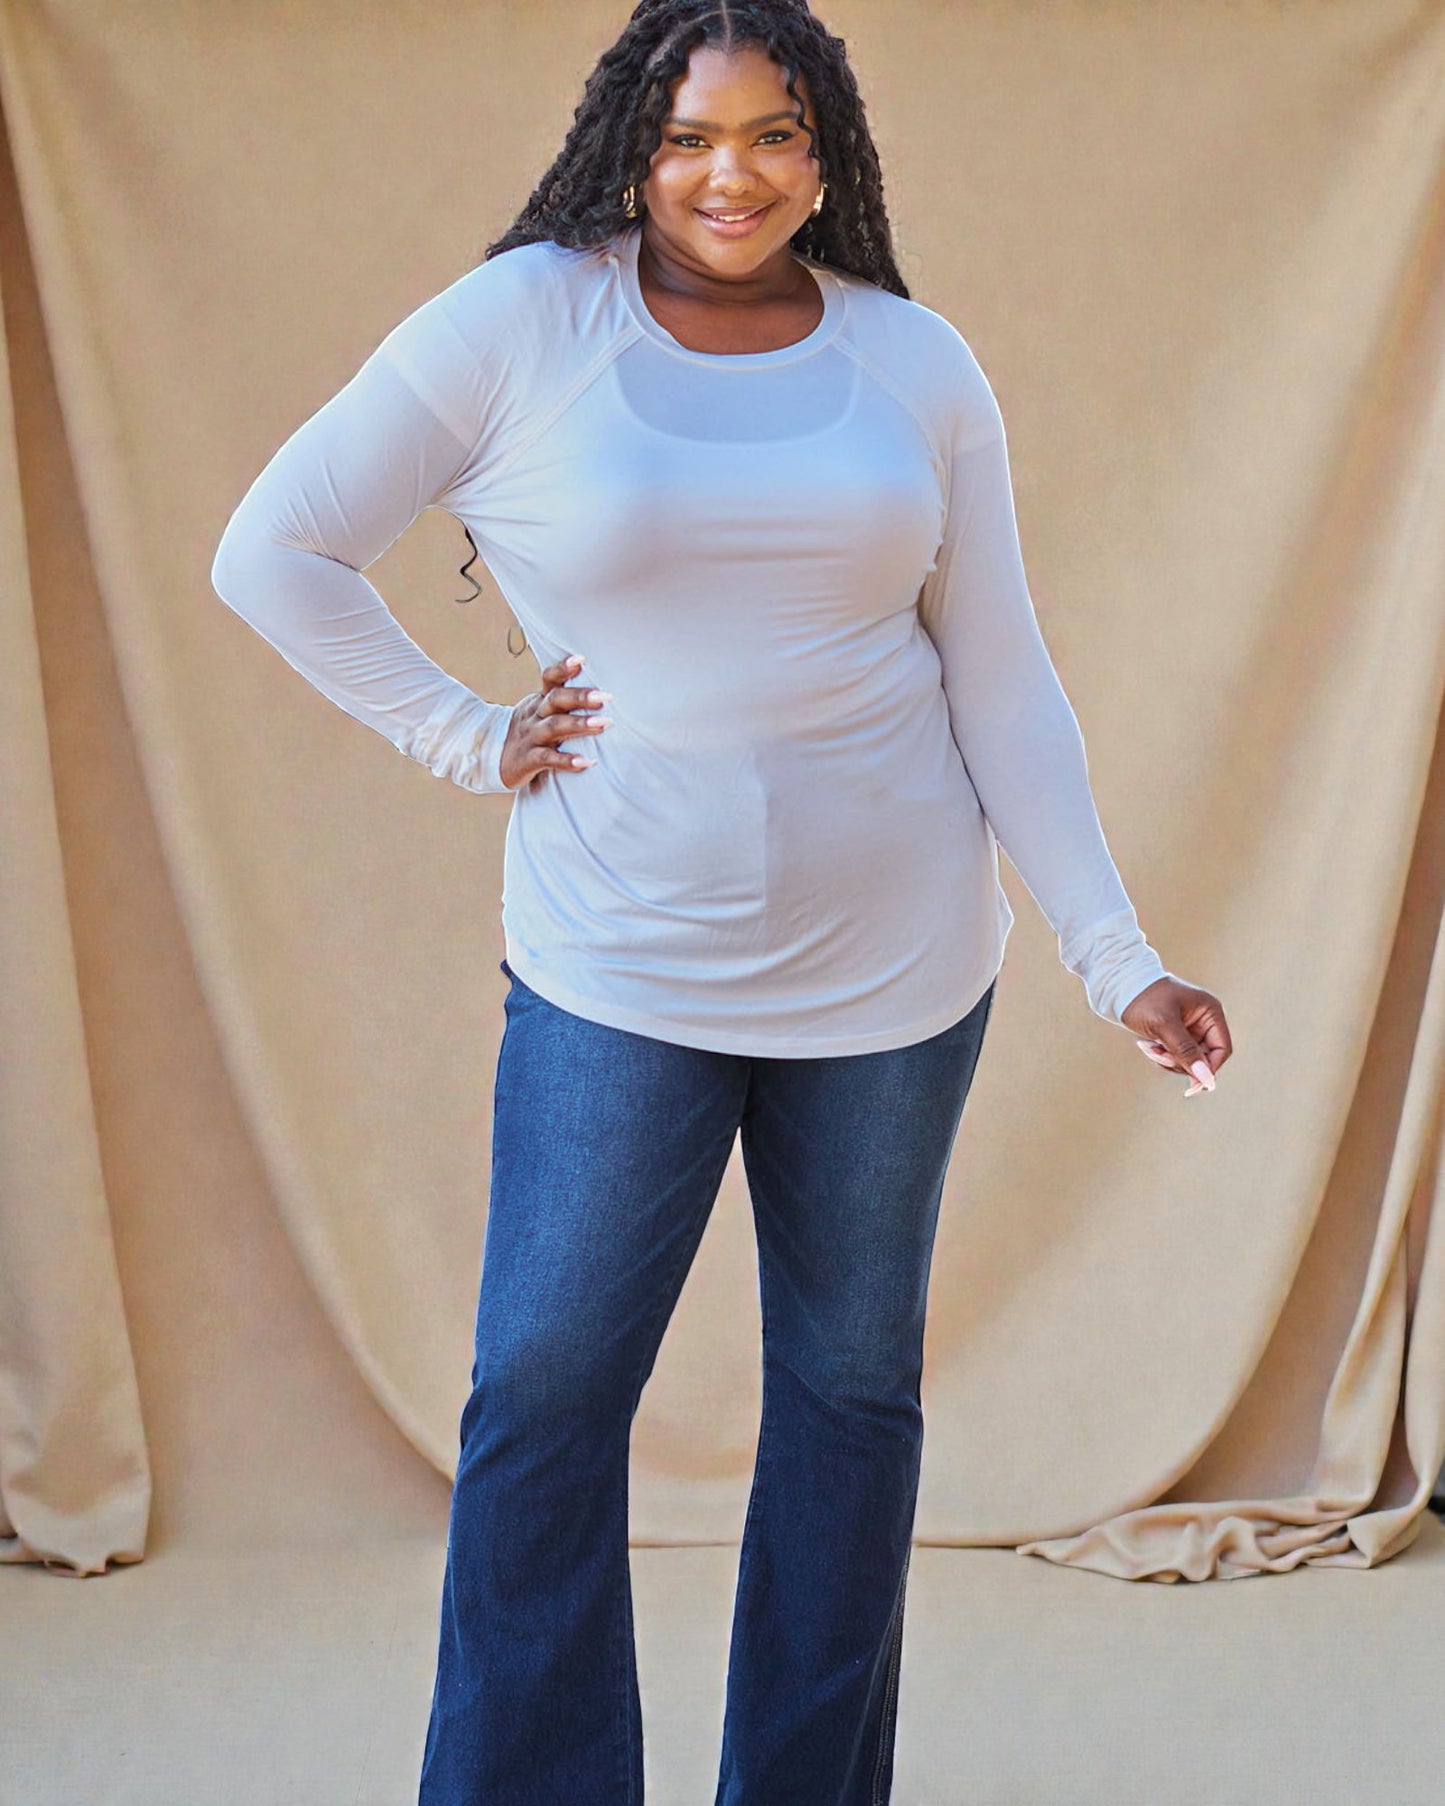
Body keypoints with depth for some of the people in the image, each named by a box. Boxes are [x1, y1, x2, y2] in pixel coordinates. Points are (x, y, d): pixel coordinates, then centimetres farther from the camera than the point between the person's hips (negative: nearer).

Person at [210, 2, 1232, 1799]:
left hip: (895, 967, 2)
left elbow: (1003, 689, 4)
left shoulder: (918, 364, 3)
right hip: (617, 972, -2)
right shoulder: (521, 324, -4)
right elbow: (273, 552, 0)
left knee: (852, 1393, 11)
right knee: (543, 1399, 2)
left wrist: (1117, 957, -1)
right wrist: (462, 734, -4)